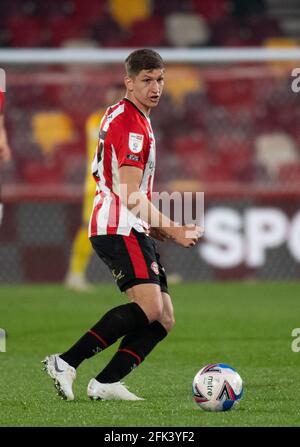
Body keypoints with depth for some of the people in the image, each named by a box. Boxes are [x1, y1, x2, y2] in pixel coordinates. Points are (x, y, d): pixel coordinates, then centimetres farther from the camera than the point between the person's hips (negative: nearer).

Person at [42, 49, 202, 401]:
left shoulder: (122, 116, 20)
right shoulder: (129, 122, -13)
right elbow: (130, 195, -19)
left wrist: (150, 224, 25)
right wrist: (171, 230, -16)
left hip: (131, 230, 10)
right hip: (119, 228, -10)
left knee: (163, 319, 2)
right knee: (149, 306, -24)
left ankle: (105, 384, -4)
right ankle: (66, 362, -23)